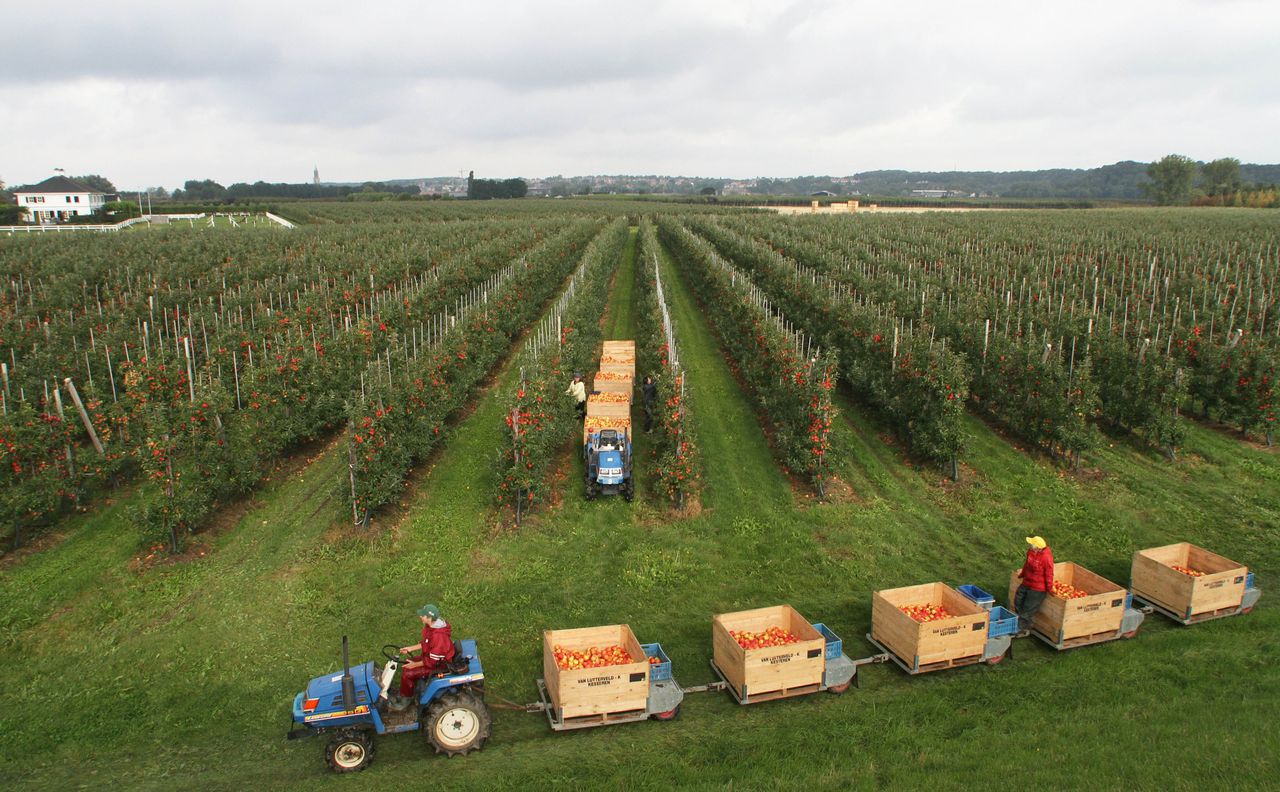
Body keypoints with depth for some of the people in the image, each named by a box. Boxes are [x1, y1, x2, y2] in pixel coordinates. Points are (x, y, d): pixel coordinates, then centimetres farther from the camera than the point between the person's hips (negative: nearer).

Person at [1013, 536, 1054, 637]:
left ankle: (1024, 630, 21)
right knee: (1018, 601, 16)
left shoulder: (1046, 557, -28)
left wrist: (1049, 588, -12)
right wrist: (1022, 574, 25)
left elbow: (1049, 574, -19)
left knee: (1028, 608, 3)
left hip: (1038, 588, -8)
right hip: (1026, 583, 8)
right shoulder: (1030, 552, -5)